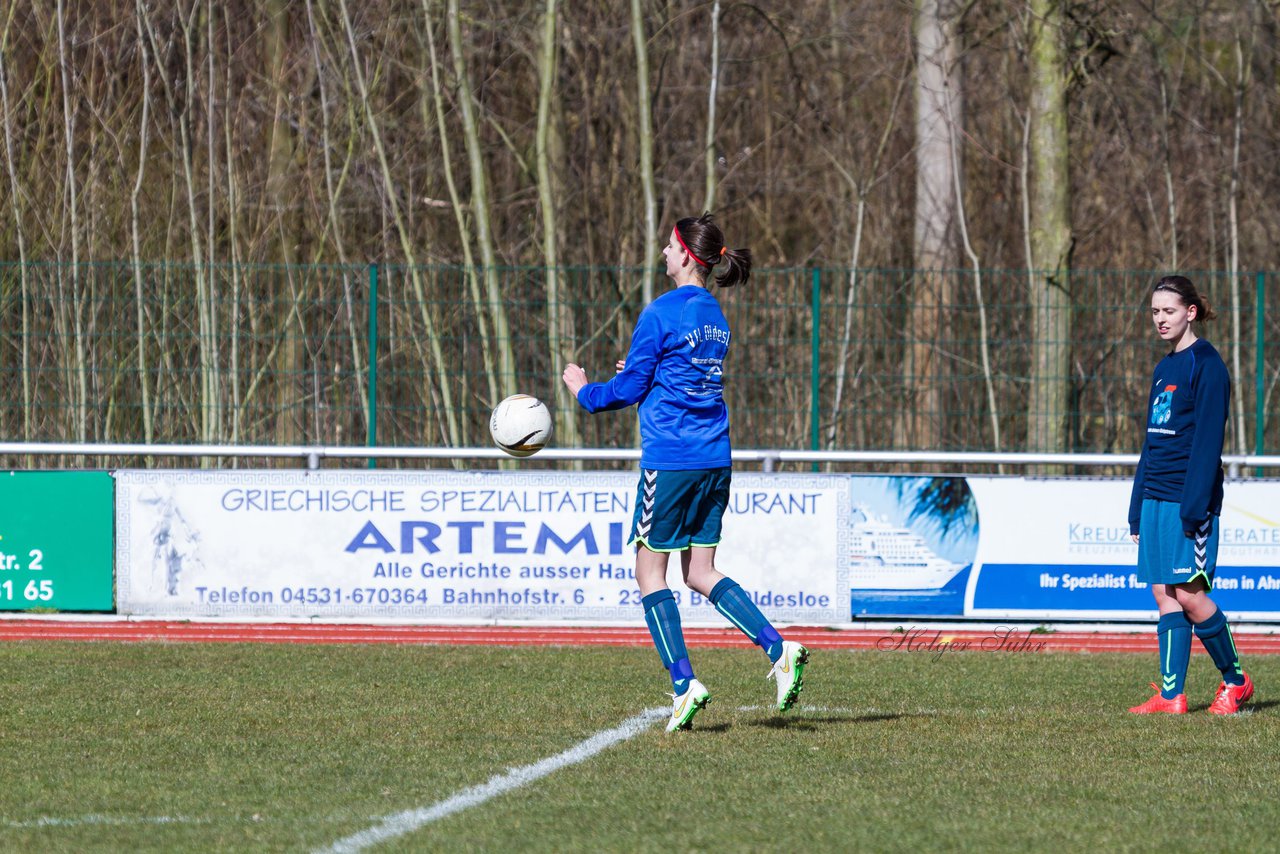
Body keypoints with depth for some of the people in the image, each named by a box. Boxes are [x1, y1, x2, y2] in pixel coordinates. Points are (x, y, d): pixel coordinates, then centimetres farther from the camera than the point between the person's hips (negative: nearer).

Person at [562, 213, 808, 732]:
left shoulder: (661, 314, -11)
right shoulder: (715, 316, 13)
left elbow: (628, 390, -6)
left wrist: (584, 390, 11)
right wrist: (642, 374, 30)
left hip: (670, 458, -8)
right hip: (715, 459, 8)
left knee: (649, 571, 2)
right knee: (701, 573, 12)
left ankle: (683, 684, -5)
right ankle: (779, 650, -5)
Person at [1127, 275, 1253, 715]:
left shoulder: (1206, 364, -8)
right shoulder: (1164, 369, 17)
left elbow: (1208, 439, -14)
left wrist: (1194, 505, -20)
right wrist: (1138, 508, 17)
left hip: (1189, 497, -8)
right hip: (1157, 497, 8)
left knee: (1188, 594, -9)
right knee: (1164, 596, 3)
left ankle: (1235, 679, 7)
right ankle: (1171, 695, 2)